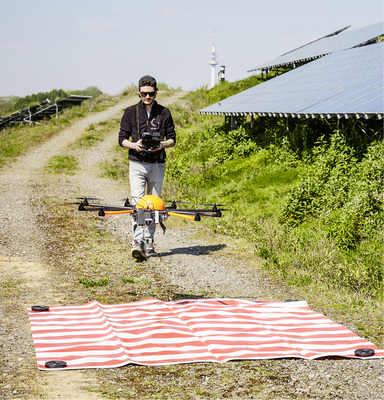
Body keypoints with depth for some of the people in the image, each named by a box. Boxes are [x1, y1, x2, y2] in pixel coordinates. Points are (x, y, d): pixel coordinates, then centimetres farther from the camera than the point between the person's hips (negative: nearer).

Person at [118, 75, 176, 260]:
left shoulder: (164, 113, 6)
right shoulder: (131, 112, 4)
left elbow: (172, 139, 8)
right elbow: (122, 139, 5)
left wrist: (162, 145, -14)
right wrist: (134, 145, -16)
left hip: (157, 164, 2)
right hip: (137, 163, -2)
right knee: (138, 203, -13)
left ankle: (149, 241, 18)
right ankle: (137, 242, -20)